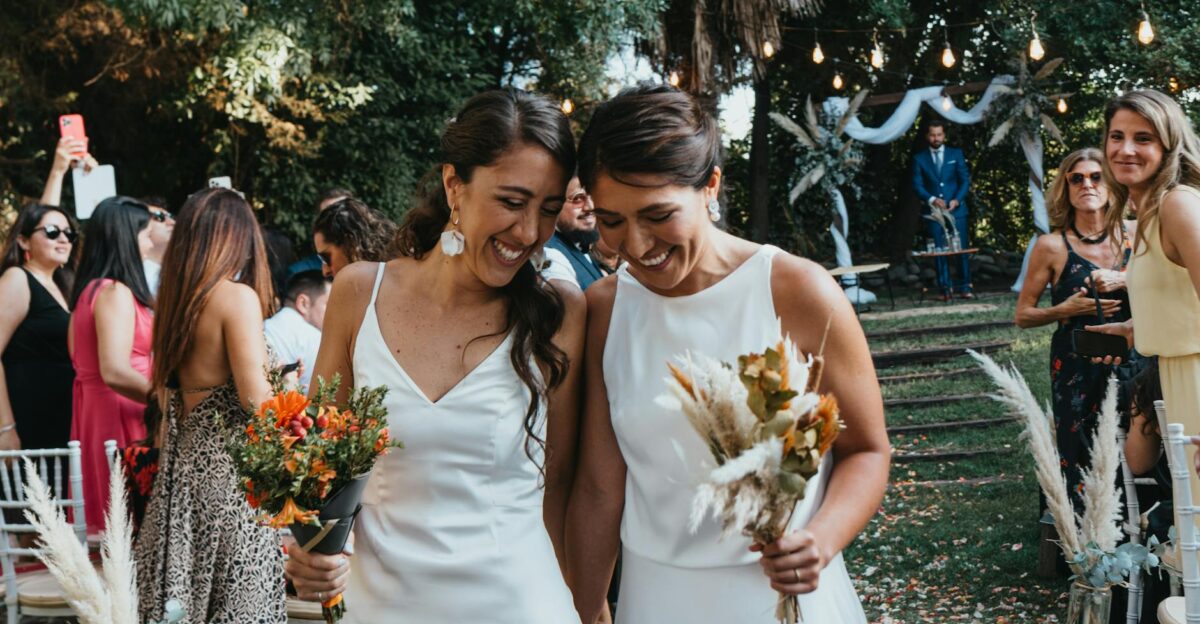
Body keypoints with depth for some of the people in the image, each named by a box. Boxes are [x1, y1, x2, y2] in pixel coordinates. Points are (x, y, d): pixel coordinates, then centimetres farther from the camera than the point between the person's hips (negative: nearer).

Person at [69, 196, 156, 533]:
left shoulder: (91, 290, 14)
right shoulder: (116, 292, -14)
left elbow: (77, 356, 20)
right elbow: (115, 372, -23)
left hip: (97, 413, 10)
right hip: (120, 416, -10)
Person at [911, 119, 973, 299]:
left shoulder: (956, 154, 10)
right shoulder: (919, 158, 8)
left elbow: (965, 180, 6)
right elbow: (917, 185, 2)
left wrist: (956, 200, -11)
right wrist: (931, 200, -15)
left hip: (956, 209, 0)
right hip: (933, 210, 0)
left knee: (961, 248, -3)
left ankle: (964, 287, 2)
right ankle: (945, 288, 0)